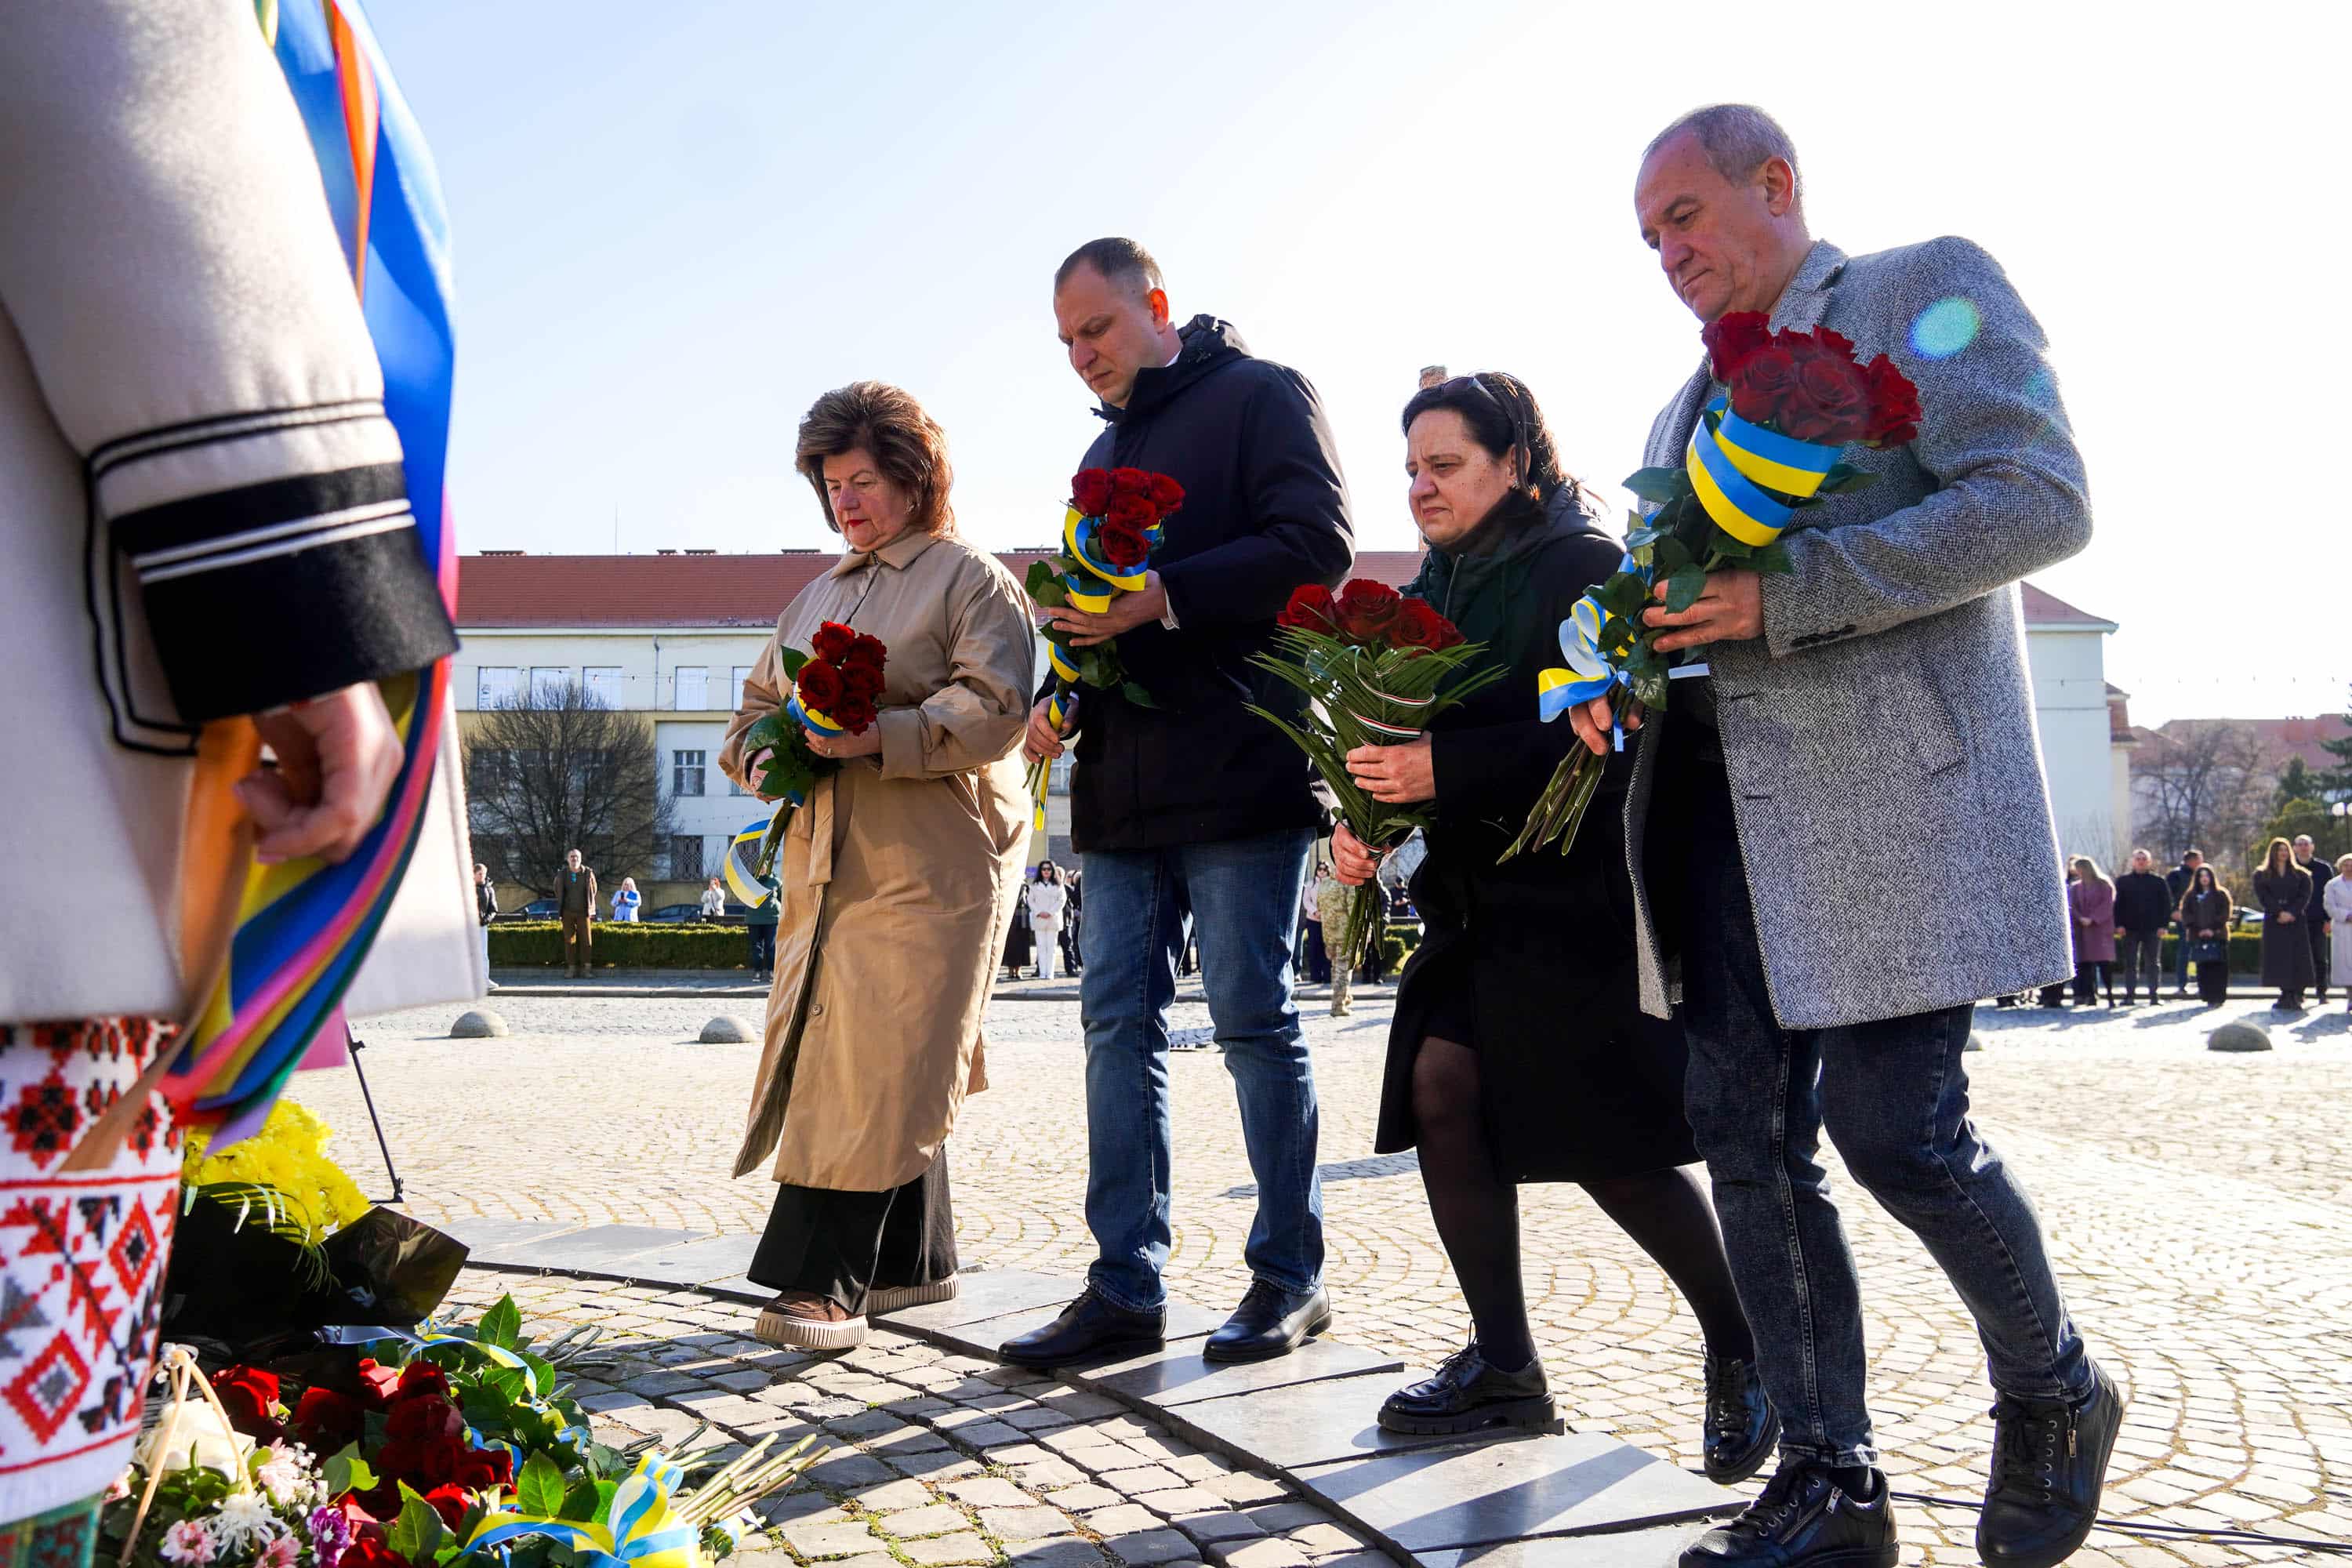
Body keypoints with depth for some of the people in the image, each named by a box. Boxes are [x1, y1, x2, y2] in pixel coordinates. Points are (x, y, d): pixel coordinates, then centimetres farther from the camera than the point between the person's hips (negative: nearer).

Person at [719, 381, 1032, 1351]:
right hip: (826, 860, 7)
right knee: (858, 1061, 7)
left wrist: (881, 738, -22)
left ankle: (826, 1283, -10)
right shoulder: (817, 597, 24)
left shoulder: (971, 578, 2)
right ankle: (915, 1262, 18)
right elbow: (757, 706, 26)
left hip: (933, 862, -7)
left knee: (879, 1062, -11)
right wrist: (764, 758, 3)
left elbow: (993, 709, -11)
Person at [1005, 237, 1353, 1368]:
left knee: (1253, 1019, -3)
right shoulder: (1107, 449, 25)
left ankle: (1290, 1276, 10)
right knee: (1118, 1021, 4)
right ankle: (1125, 1285, 10)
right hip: (1122, 778, 8)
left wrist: (1163, 595, -21)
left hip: (1238, 769, -8)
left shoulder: (1261, 395, 1)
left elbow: (1318, 545, -13)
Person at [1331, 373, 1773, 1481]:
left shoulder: (1585, 567, -9)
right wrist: (1363, 821, -5)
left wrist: (1443, 768, -28)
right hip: (1475, 893, 7)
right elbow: (1408, 739, 15)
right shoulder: (1435, 590, 13)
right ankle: (1504, 1367, 9)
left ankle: (1742, 1351, 17)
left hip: (1578, 892, -7)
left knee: (1612, 1141, -5)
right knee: (1440, 1088, -4)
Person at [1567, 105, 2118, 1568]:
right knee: (1749, 1139, 3)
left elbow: (2041, 501, -10)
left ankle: (2055, 1395, 21)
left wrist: (1785, 596, -18)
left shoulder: (1931, 287, 4)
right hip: (1723, 804, 7)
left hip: (1893, 790, -7)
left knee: (1898, 1130, -8)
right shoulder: (1690, 408, 25)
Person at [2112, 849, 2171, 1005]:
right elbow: (2117, 904, 6)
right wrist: (2119, 924, -4)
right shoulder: (2123, 881, 8)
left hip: (2153, 929, -1)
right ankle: (2130, 995, 5)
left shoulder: (2158, 881, 6)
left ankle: (2155, 995, 6)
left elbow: (2167, 904, 4)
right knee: (2130, 963, 2)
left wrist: (2163, 925, -6)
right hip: (2130, 929, 1)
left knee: (2153, 963, 3)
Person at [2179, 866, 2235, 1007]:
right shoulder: (2190, 896, 13)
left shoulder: (2221, 894, 7)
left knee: (2217, 968, -7)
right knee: (2202, 968, -1)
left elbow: (2225, 913, 0)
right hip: (2197, 936, 2)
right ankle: (2207, 996, 4)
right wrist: (2198, 930, -6)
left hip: (2217, 936, -2)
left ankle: (2217, 998, -7)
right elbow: (2185, 915, 6)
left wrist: (2213, 929, -11)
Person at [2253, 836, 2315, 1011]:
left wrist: (2291, 913, -15)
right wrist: (2279, 912, -16)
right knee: (2279, 958, -6)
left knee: (2297, 957, -7)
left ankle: (2295, 997, -8)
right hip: (2274, 923, 0)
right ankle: (2286, 995, -4)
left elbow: (2304, 896, 0)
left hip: (2296, 921, 0)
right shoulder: (2261, 876, 10)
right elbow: (2263, 898, -2)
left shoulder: (2300, 875, 12)